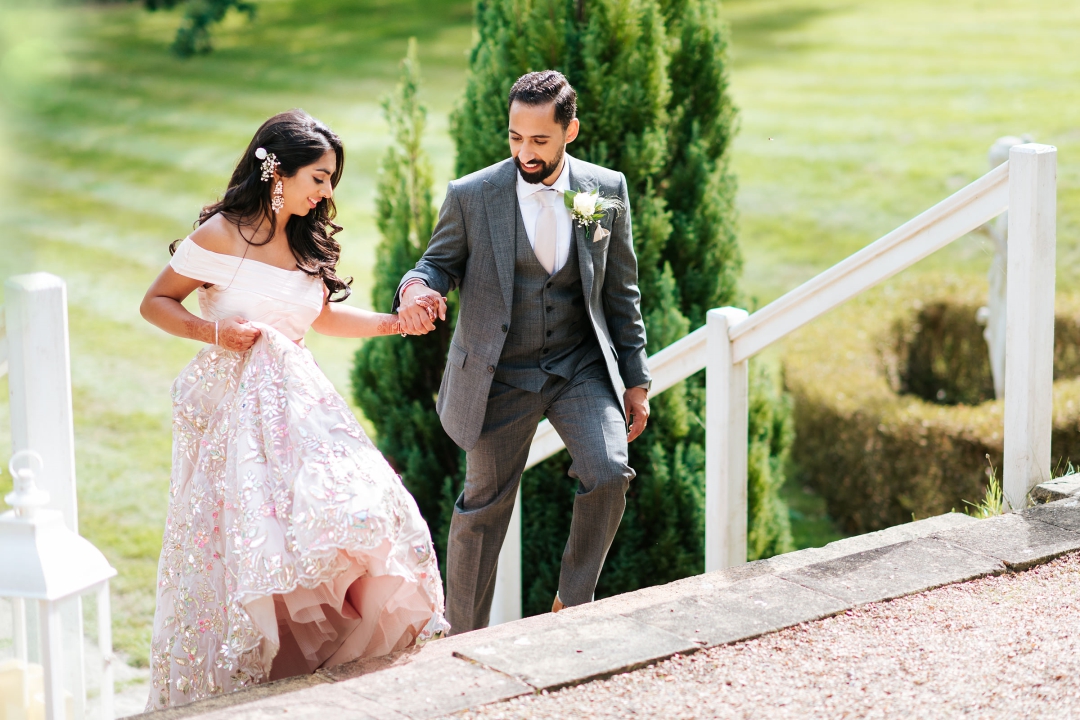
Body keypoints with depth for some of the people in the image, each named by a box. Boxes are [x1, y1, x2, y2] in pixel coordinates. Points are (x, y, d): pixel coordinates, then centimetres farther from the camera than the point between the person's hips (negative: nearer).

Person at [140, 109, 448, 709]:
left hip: (296, 403, 6)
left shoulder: (308, 243, 11)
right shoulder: (222, 234, -7)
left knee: (351, 513, -9)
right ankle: (235, 681, 5)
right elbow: (156, 303, -1)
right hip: (234, 405, -6)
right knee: (240, 541, -7)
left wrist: (394, 323, 13)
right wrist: (212, 330, -16)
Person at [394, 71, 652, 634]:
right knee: (484, 506, 8)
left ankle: (573, 603, 4)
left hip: (581, 366, 1)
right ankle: (465, 638, 25)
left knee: (608, 473, -19)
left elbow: (621, 292, 5)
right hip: (500, 376, -1)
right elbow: (440, 263, 2)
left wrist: (635, 380, 6)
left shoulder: (607, 191, -3)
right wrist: (416, 287, -24)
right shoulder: (471, 197, -9)